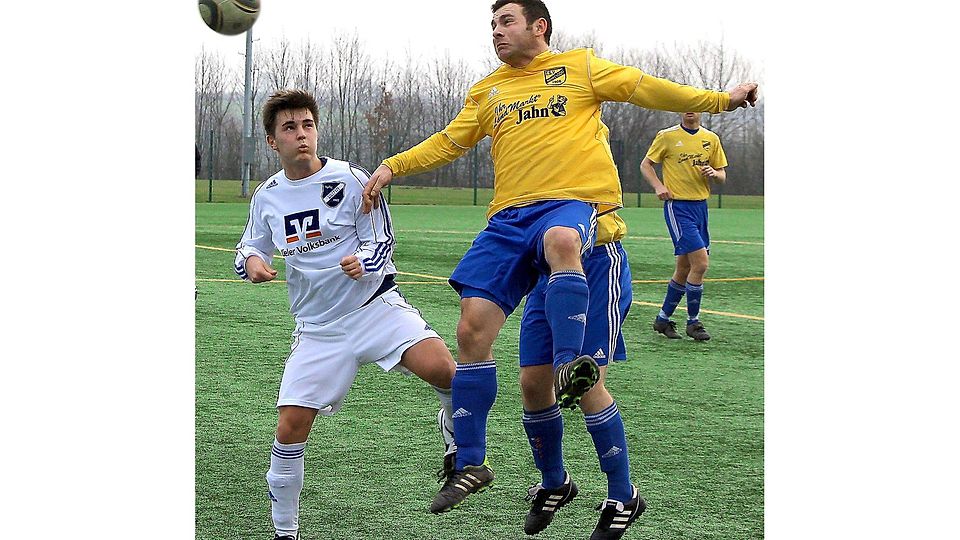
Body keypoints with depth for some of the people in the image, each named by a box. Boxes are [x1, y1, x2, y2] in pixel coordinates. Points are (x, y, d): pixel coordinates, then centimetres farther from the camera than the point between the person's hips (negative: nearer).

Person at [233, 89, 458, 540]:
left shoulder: (350, 179, -7)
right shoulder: (267, 196, 4)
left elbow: (381, 241, -1)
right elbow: (248, 249, 18)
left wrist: (364, 263, -24)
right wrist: (251, 262, -6)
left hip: (376, 306, -3)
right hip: (318, 329, 3)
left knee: (441, 368, -28)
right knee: (290, 427, -6)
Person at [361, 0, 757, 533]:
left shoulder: (580, 65, 14)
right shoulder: (486, 92, 25)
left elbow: (645, 88, 10)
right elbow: (447, 142, 22)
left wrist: (720, 99, 4)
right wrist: (392, 166, 8)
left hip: (572, 201, -4)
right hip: (508, 216, 4)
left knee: (559, 239, -42)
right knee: (473, 327, -7)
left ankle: (569, 365, -46)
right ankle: (470, 464, 1)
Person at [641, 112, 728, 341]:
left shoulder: (712, 139, 10)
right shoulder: (667, 136, -2)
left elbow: (722, 175, 15)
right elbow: (645, 165, 5)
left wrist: (714, 173, -8)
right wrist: (658, 185, -12)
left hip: (700, 206, 6)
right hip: (677, 206, -6)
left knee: (684, 268, 10)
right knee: (701, 263, -15)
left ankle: (663, 318, 25)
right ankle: (693, 321, -2)